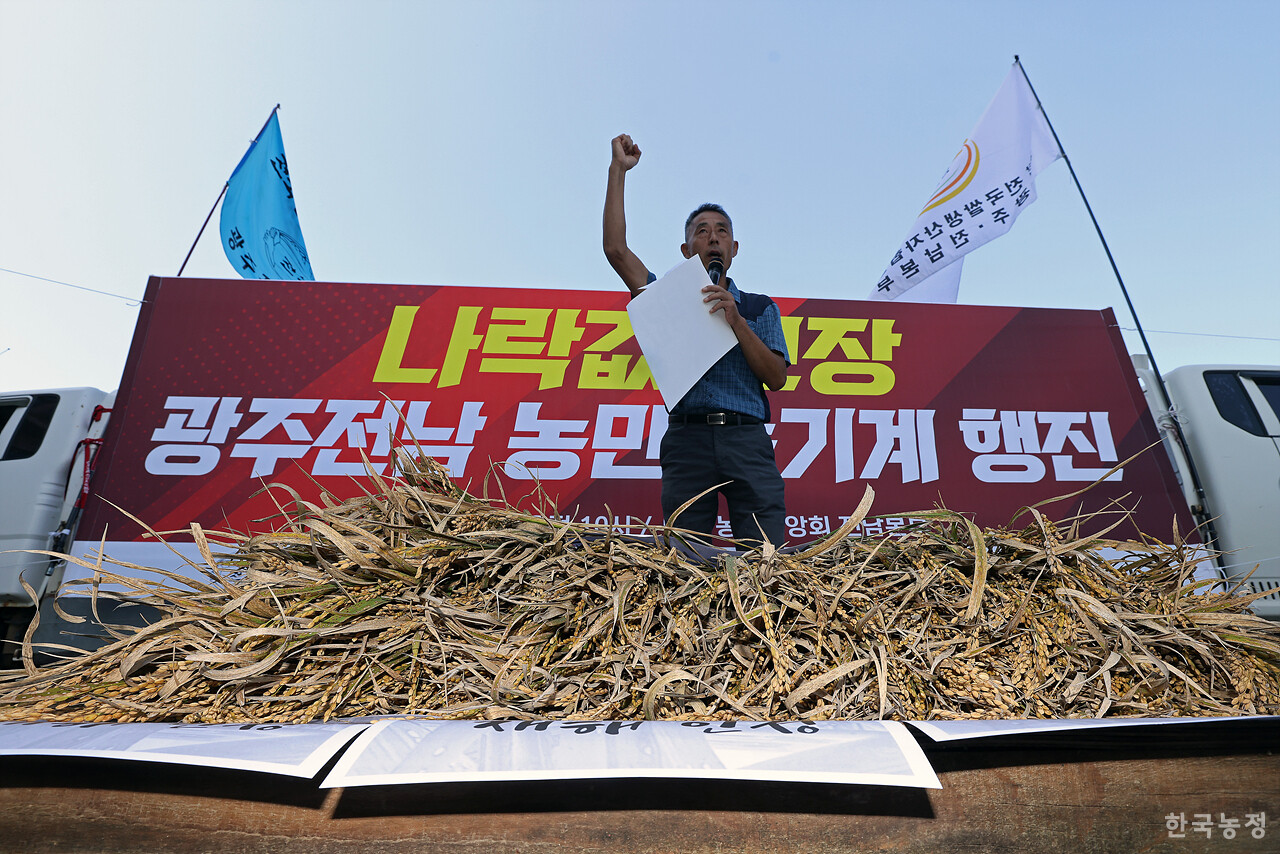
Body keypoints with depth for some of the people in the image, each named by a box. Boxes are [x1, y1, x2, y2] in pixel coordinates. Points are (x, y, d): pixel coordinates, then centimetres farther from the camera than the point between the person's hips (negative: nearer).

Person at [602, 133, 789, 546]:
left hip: (747, 439, 1)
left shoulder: (759, 307, 21)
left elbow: (777, 377, 7)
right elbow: (616, 249, 7)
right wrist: (619, 170, 9)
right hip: (687, 439, 0)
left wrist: (735, 321, -4)